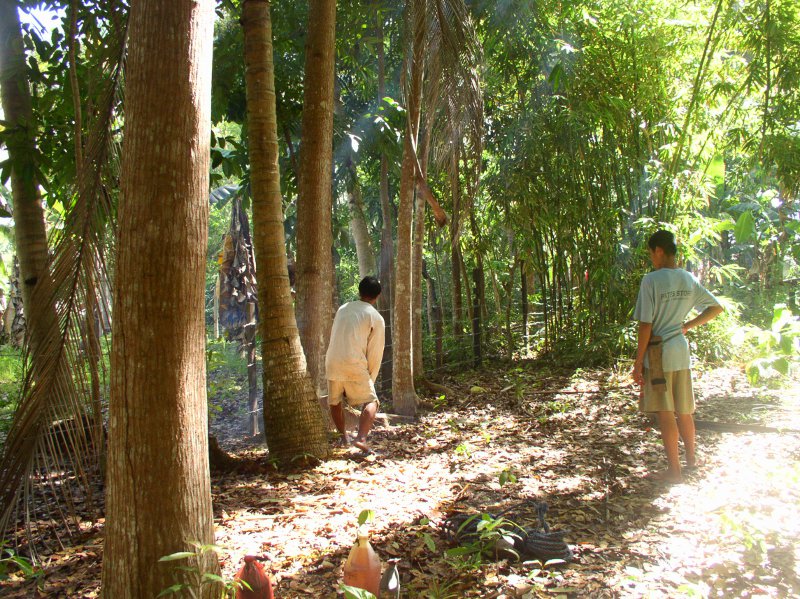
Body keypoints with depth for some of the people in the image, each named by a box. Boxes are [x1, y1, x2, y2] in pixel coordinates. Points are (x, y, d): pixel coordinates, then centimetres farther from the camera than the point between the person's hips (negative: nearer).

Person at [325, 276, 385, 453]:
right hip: (355, 365, -4)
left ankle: (344, 437, 32)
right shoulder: (376, 318, 2)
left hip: (332, 363, 4)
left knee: (335, 402, 23)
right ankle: (361, 438, -21)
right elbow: (375, 352, 2)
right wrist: (370, 378, 13)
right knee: (371, 402, 0)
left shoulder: (343, 309, 15)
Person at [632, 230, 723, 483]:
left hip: (658, 353, -6)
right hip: (681, 352, 6)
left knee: (665, 413, 0)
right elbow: (716, 308, 14)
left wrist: (638, 363, -10)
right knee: (684, 410, 18)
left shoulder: (651, 280, -14)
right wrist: (687, 326, 15)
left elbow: (646, 325, -15)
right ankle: (691, 458, 32)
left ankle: (674, 470, 5)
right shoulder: (689, 280, 6)